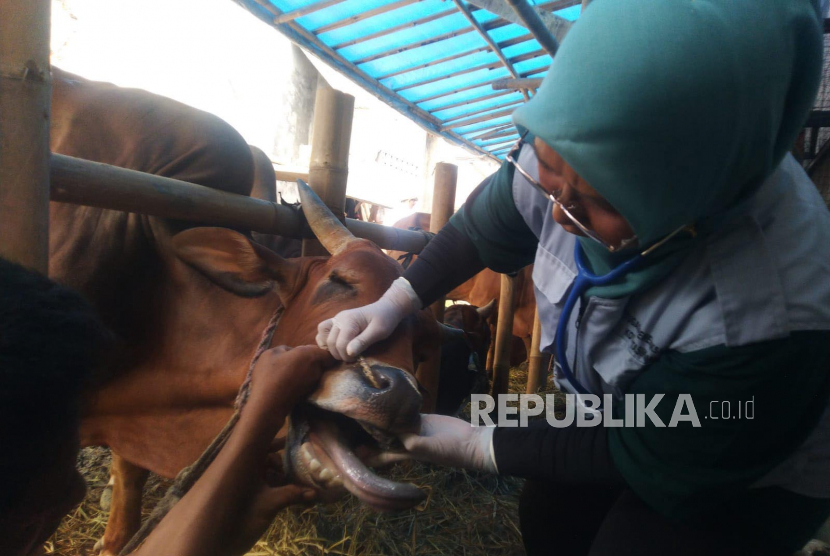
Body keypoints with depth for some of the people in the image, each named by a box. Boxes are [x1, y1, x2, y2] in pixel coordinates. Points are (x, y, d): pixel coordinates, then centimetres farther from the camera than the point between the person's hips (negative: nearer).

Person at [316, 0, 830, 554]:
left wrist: (477, 445, -22)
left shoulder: (769, 318, -41)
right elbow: (484, 227, -8)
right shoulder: (570, 147, -28)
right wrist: (393, 303, -17)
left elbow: (649, 460, -26)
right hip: (613, 402, 5)